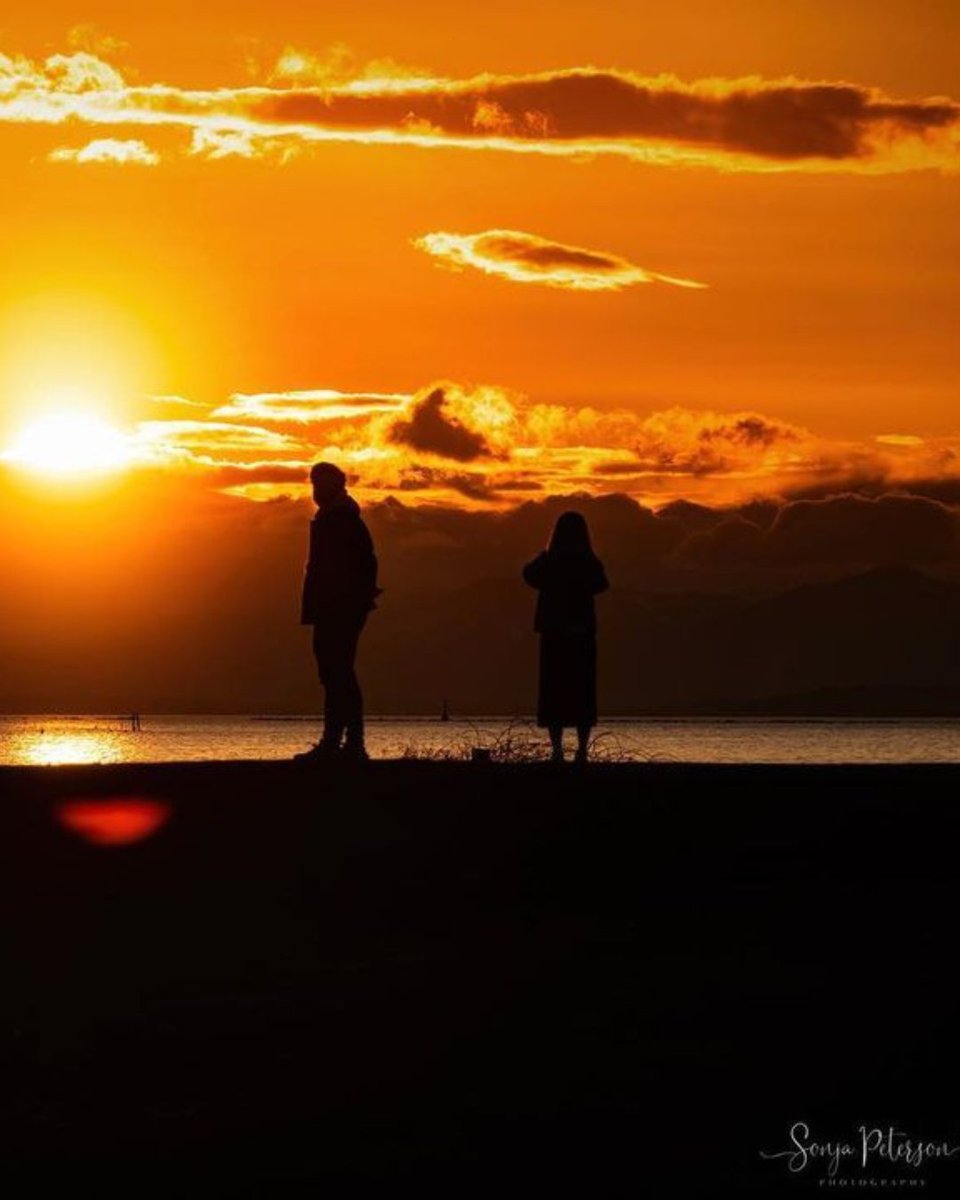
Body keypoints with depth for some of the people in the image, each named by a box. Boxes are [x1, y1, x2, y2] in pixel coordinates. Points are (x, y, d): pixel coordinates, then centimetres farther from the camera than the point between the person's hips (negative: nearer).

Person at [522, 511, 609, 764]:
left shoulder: (548, 563, -8)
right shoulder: (591, 564, -7)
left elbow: (529, 574, 14)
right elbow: (601, 585, 15)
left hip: (553, 634, -1)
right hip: (583, 634, 1)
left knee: (553, 691, 4)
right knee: (583, 693, 8)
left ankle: (557, 751, -3)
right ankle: (582, 750, 3)